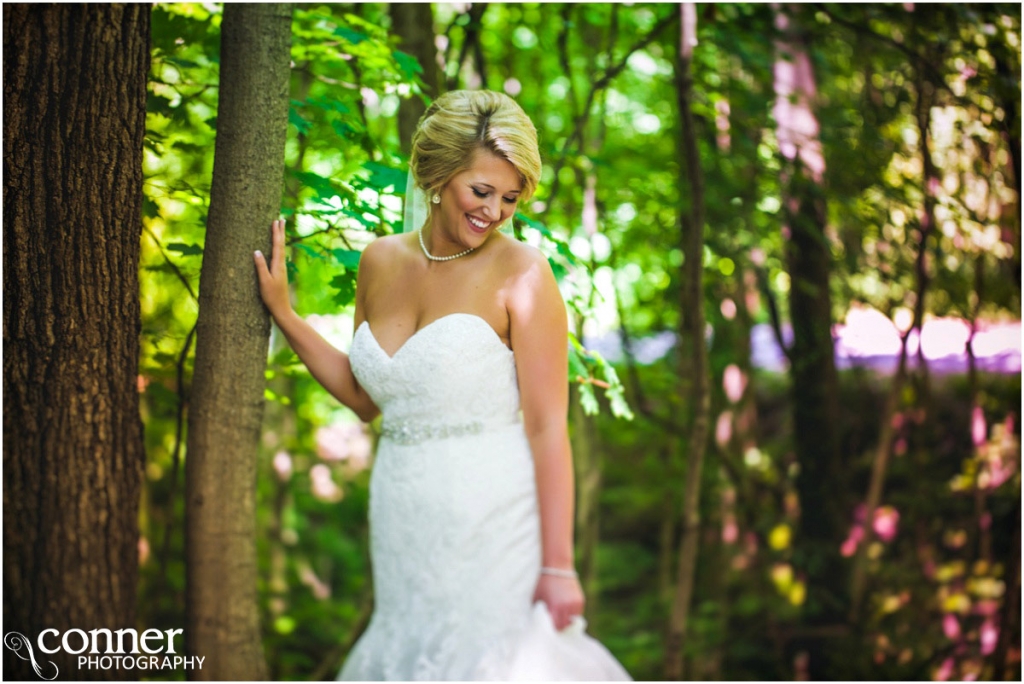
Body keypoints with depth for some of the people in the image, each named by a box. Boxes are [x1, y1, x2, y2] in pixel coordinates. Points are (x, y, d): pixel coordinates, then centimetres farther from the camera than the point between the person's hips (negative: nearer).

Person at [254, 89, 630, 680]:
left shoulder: (522, 272, -10)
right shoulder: (382, 261, 6)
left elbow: (548, 426, -14)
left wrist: (558, 566, -17)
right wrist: (282, 314, 12)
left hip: (492, 521, -5)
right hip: (404, 525, 5)